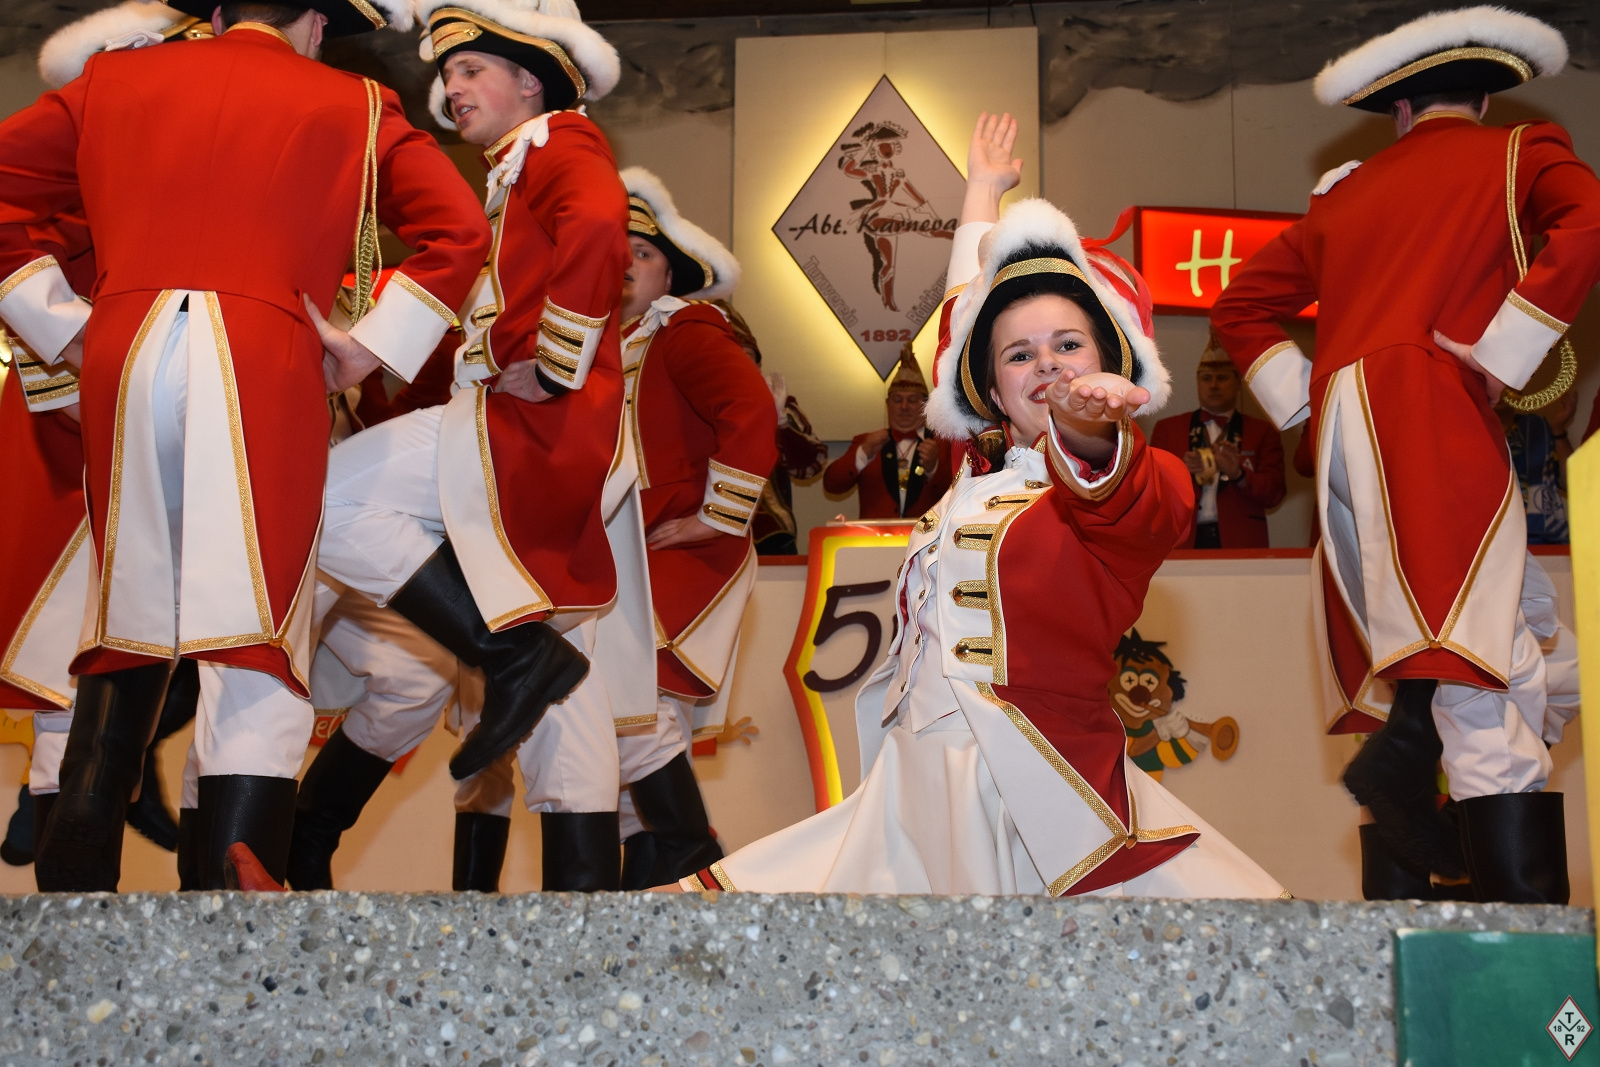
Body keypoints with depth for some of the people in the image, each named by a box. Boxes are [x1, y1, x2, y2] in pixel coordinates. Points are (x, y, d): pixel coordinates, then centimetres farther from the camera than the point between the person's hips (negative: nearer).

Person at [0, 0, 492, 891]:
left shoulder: (114, 79, 22)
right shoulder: (355, 106, 14)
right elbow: (458, 231, 2)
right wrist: (367, 351, 2)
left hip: (122, 358, 3)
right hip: (265, 366, -3)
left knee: (126, 623, 13)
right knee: (257, 637, -4)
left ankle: (73, 883, 10)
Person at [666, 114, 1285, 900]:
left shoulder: (1143, 483, -4)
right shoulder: (986, 470, 14)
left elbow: (1118, 497, -31)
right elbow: (964, 314, 31)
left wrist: (1090, 434, -53)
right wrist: (982, 189, 43)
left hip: (1033, 802, -6)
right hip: (915, 792, 6)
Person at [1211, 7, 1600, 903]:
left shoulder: (1344, 193, 24)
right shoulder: (1519, 153, 13)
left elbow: (1243, 305, 25)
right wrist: (1501, 356, -6)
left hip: (1342, 418, 5)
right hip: (1434, 404, -5)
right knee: (1477, 643, -14)